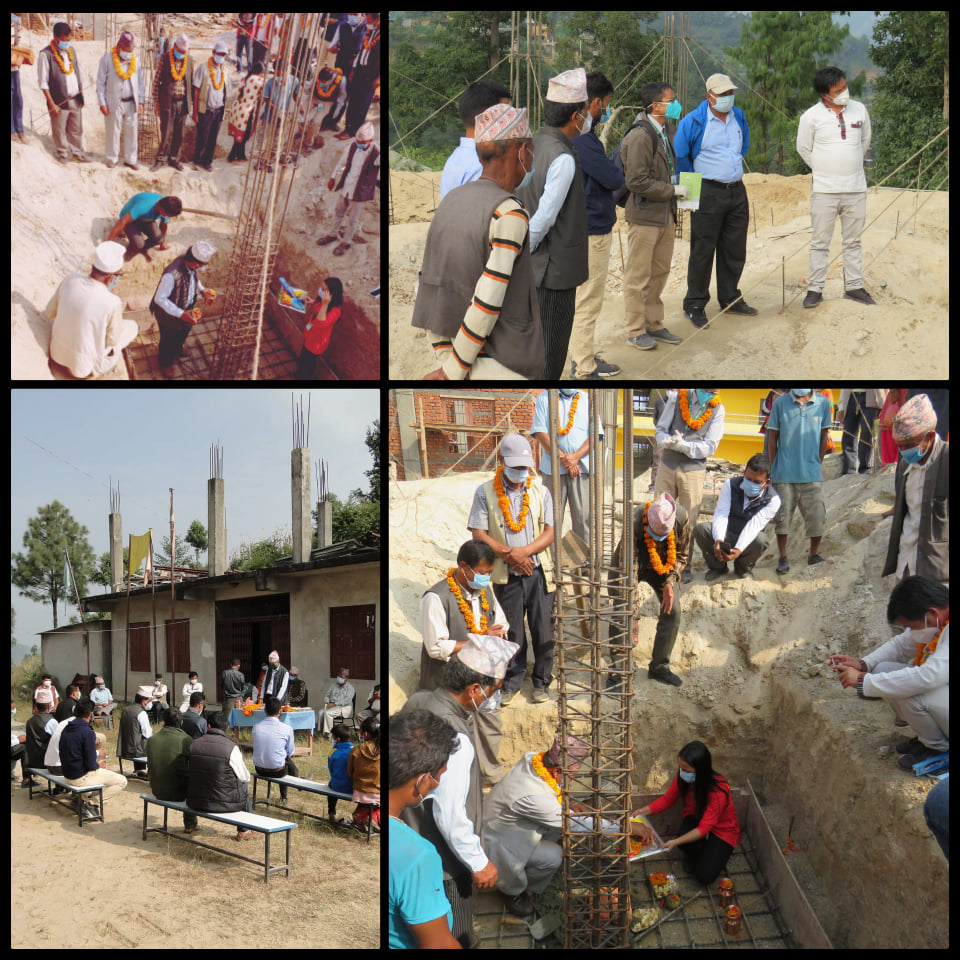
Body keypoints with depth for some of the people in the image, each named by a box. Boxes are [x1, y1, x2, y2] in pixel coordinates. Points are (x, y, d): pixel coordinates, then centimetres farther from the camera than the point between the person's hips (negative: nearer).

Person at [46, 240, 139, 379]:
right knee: (132, 326, 14)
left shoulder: (71, 280, -15)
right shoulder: (112, 303, -30)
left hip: (56, 355, 5)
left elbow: (49, 313, 0)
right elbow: (112, 341, -13)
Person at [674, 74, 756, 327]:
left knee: (735, 249, 11)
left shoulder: (739, 117, 10)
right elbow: (680, 157, -4)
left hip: (737, 191, 6)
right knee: (702, 252, -3)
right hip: (708, 193, -6)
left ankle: (730, 299, 25)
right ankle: (694, 305, 6)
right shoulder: (693, 122, -9)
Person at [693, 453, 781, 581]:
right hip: (724, 536, 2)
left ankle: (742, 568, -1)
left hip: (747, 541, -1)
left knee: (760, 540, -36)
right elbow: (721, 515, -19)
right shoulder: (731, 485, -10)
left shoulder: (773, 500, -15)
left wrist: (739, 549, -44)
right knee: (700, 529, -27)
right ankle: (718, 566, 0)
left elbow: (754, 526, -27)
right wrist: (718, 540, -39)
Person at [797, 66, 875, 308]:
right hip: (824, 190, -3)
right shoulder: (811, 116, -5)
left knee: (853, 241, 10)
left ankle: (854, 286, 19)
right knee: (820, 242, 2)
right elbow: (803, 149, 6)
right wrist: (824, 170, 11)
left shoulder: (859, 110, 5)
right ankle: (815, 289, 9)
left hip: (856, 189, 3)